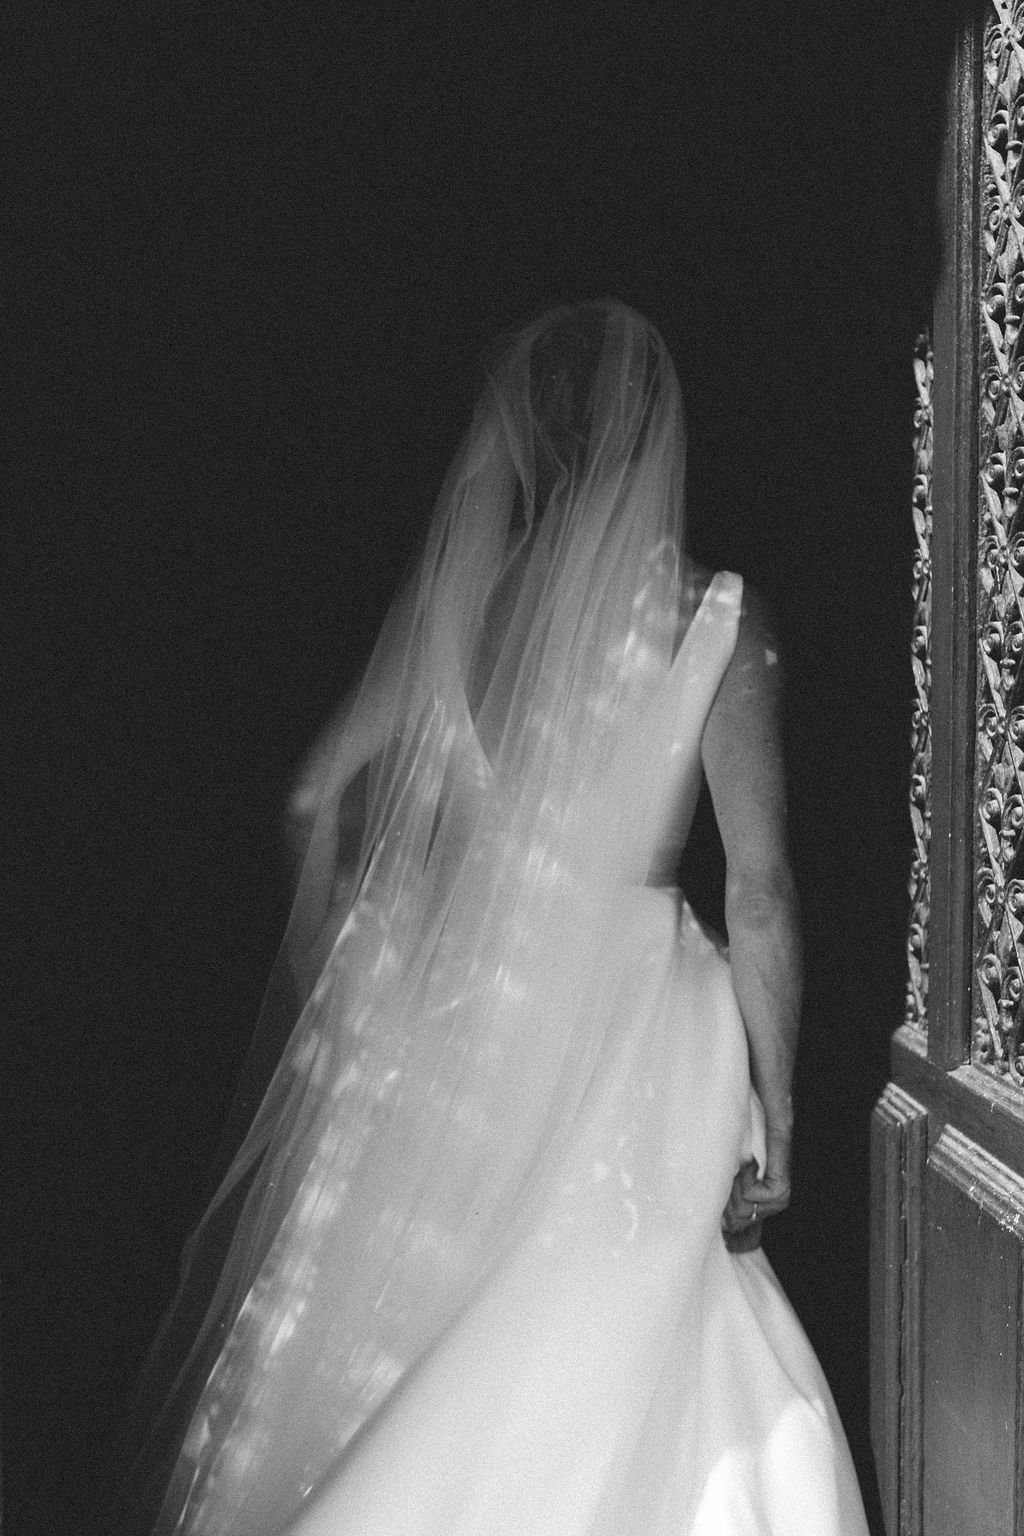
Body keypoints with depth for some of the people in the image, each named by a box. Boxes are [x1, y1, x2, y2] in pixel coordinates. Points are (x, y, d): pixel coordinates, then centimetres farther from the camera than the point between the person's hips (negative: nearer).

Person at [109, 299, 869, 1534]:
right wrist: (773, 1115, -2)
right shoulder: (713, 619, -8)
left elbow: (322, 812, -1)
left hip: (425, 1013, 3)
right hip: (612, 1028, -2)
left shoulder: (454, 596, -2)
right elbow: (759, 889, -9)